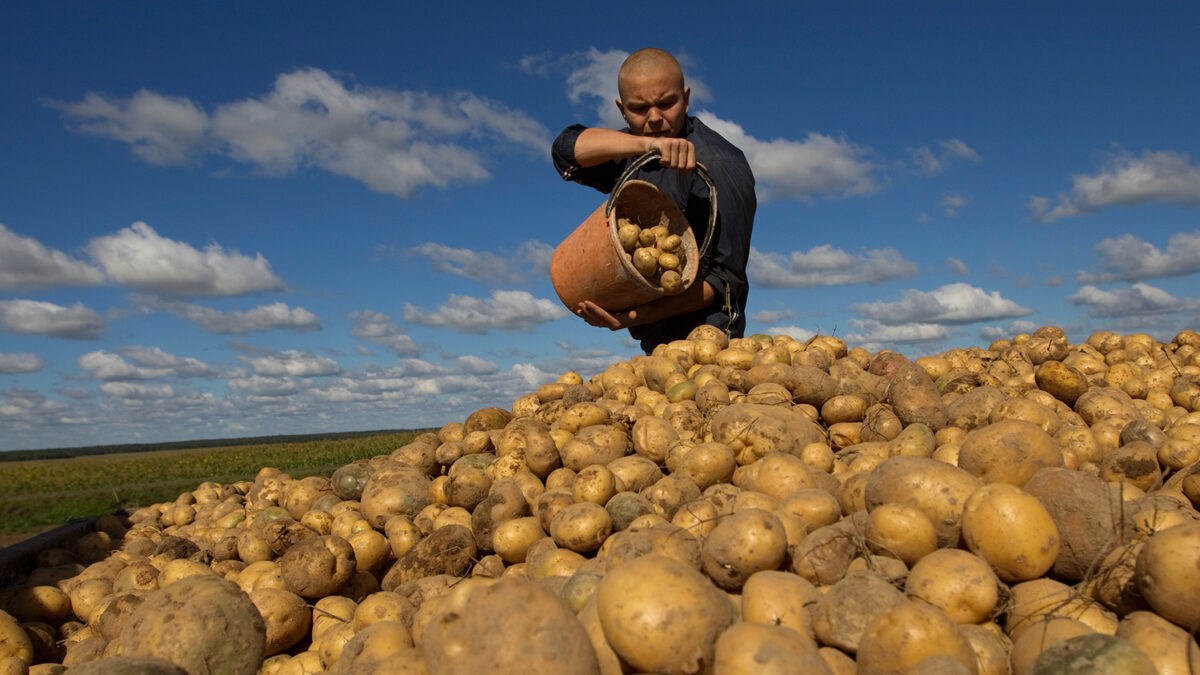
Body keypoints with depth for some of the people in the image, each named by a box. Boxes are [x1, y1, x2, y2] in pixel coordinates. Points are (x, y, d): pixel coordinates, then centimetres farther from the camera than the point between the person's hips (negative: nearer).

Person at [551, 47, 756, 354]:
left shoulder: (718, 164, -13)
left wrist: (650, 313, -30)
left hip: (702, 340, -6)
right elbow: (567, 148, -10)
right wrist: (646, 144, -26)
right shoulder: (631, 154, 9)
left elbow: (727, 276, -15)